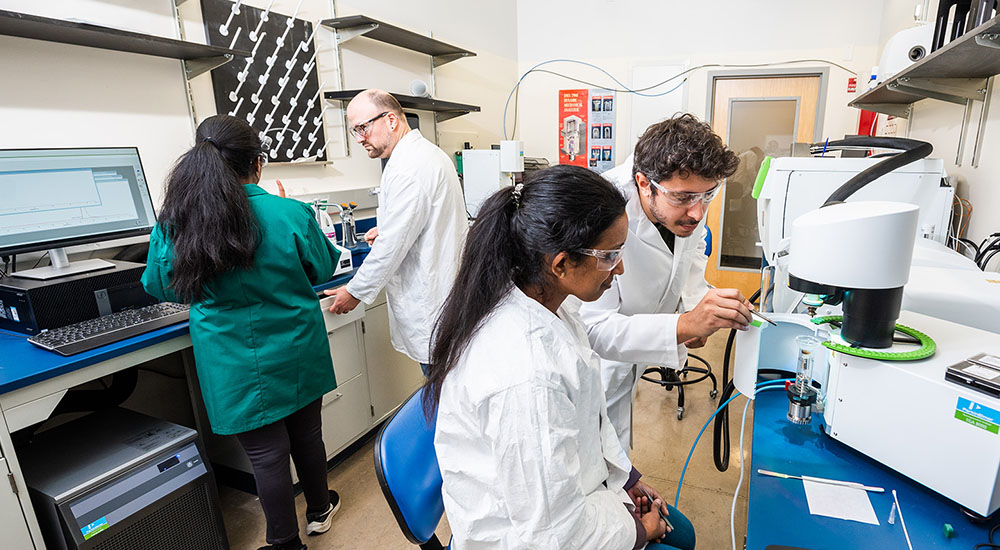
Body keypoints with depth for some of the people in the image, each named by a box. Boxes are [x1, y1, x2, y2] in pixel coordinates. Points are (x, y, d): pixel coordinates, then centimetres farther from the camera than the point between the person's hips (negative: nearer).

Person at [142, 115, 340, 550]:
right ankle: (319, 511, 45)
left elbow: (158, 287, 6)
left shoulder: (173, 225, -13)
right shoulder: (291, 214, -18)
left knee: (267, 454, 14)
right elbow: (322, 270, -1)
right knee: (306, 435, 21)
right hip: (297, 355, 1)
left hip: (239, 368, 0)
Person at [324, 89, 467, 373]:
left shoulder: (407, 168, -20)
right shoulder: (429, 152, 13)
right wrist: (387, 229, 17)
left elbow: (392, 245, -20)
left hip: (429, 303, -10)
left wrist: (355, 292, -8)